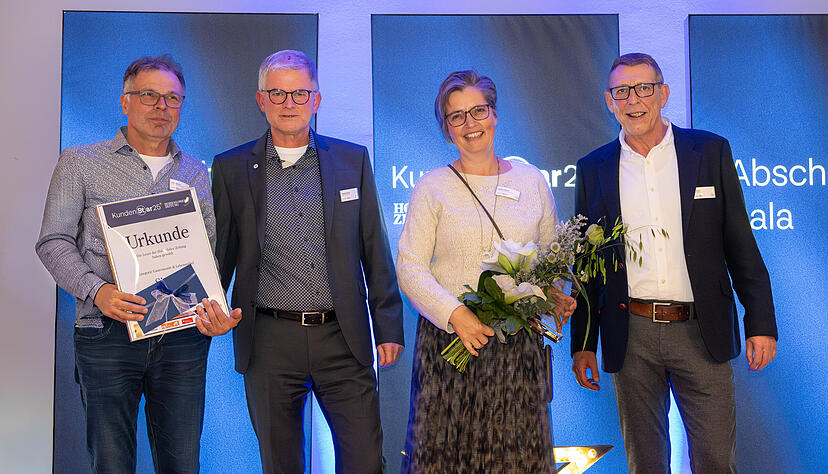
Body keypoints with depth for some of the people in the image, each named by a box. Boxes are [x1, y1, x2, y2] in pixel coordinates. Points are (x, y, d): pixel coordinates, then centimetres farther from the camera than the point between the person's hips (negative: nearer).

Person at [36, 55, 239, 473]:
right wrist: (96, 290, -17)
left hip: (183, 339, 3)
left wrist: (218, 306, -4)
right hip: (108, 333, -2)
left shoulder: (196, 174, 16)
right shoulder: (79, 164, 7)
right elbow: (54, 242, 1)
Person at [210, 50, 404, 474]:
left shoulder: (353, 160, 7)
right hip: (269, 342, 0)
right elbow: (221, 253, 8)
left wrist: (388, 327, 5)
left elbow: (375, 251, 8)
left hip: (343, 337, 1)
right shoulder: (231, 168, 4)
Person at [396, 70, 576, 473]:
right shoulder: (432, 187, 2)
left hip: (519, 344, 2)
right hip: (447, 340, -2)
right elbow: (410, 268, -3)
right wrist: (455, 314, -17)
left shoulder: (532, 181, 10)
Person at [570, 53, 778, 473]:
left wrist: (760, 323, -3)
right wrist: (582, 343, 7)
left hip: (701, 332, -1)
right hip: (631, 336, 1)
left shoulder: (711, 152, 2)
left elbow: (740, 244, 3)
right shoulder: (594, 169, 6)